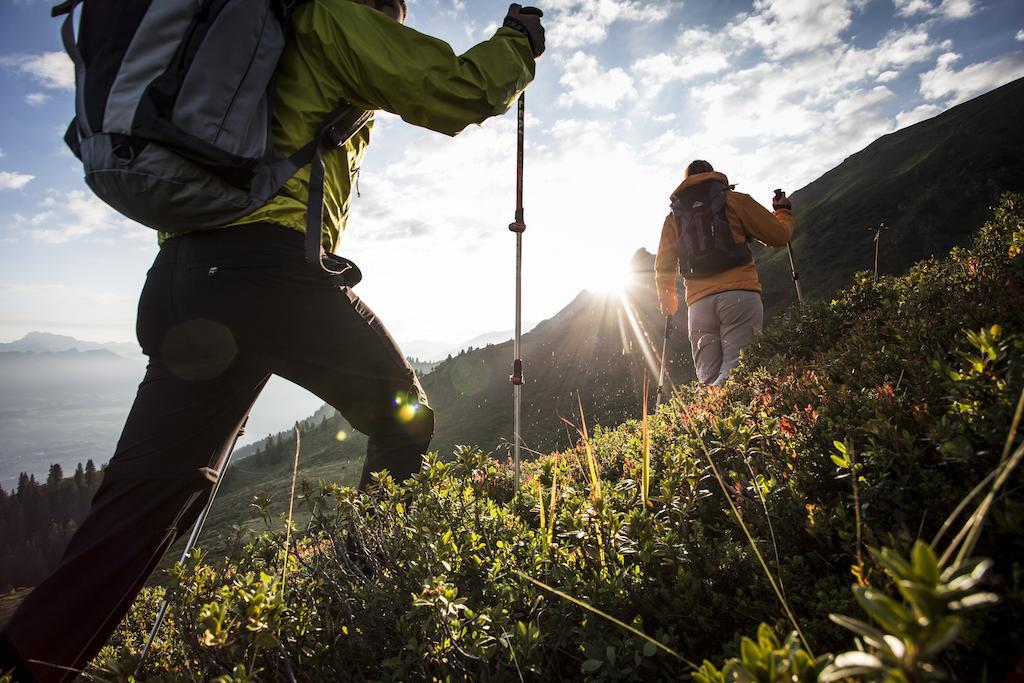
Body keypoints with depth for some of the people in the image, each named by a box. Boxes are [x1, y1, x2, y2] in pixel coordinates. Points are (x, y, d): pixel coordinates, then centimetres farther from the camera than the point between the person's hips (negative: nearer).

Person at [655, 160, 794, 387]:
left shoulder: (673, 216, 20)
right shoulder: (734, 200, 12)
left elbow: (663, 266, 19)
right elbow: (779, 235, 11)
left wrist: (667, 298, 35)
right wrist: (783, 211, 33)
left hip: (698, 302, 3)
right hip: (740, 294, -3)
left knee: (708, 379, 4)